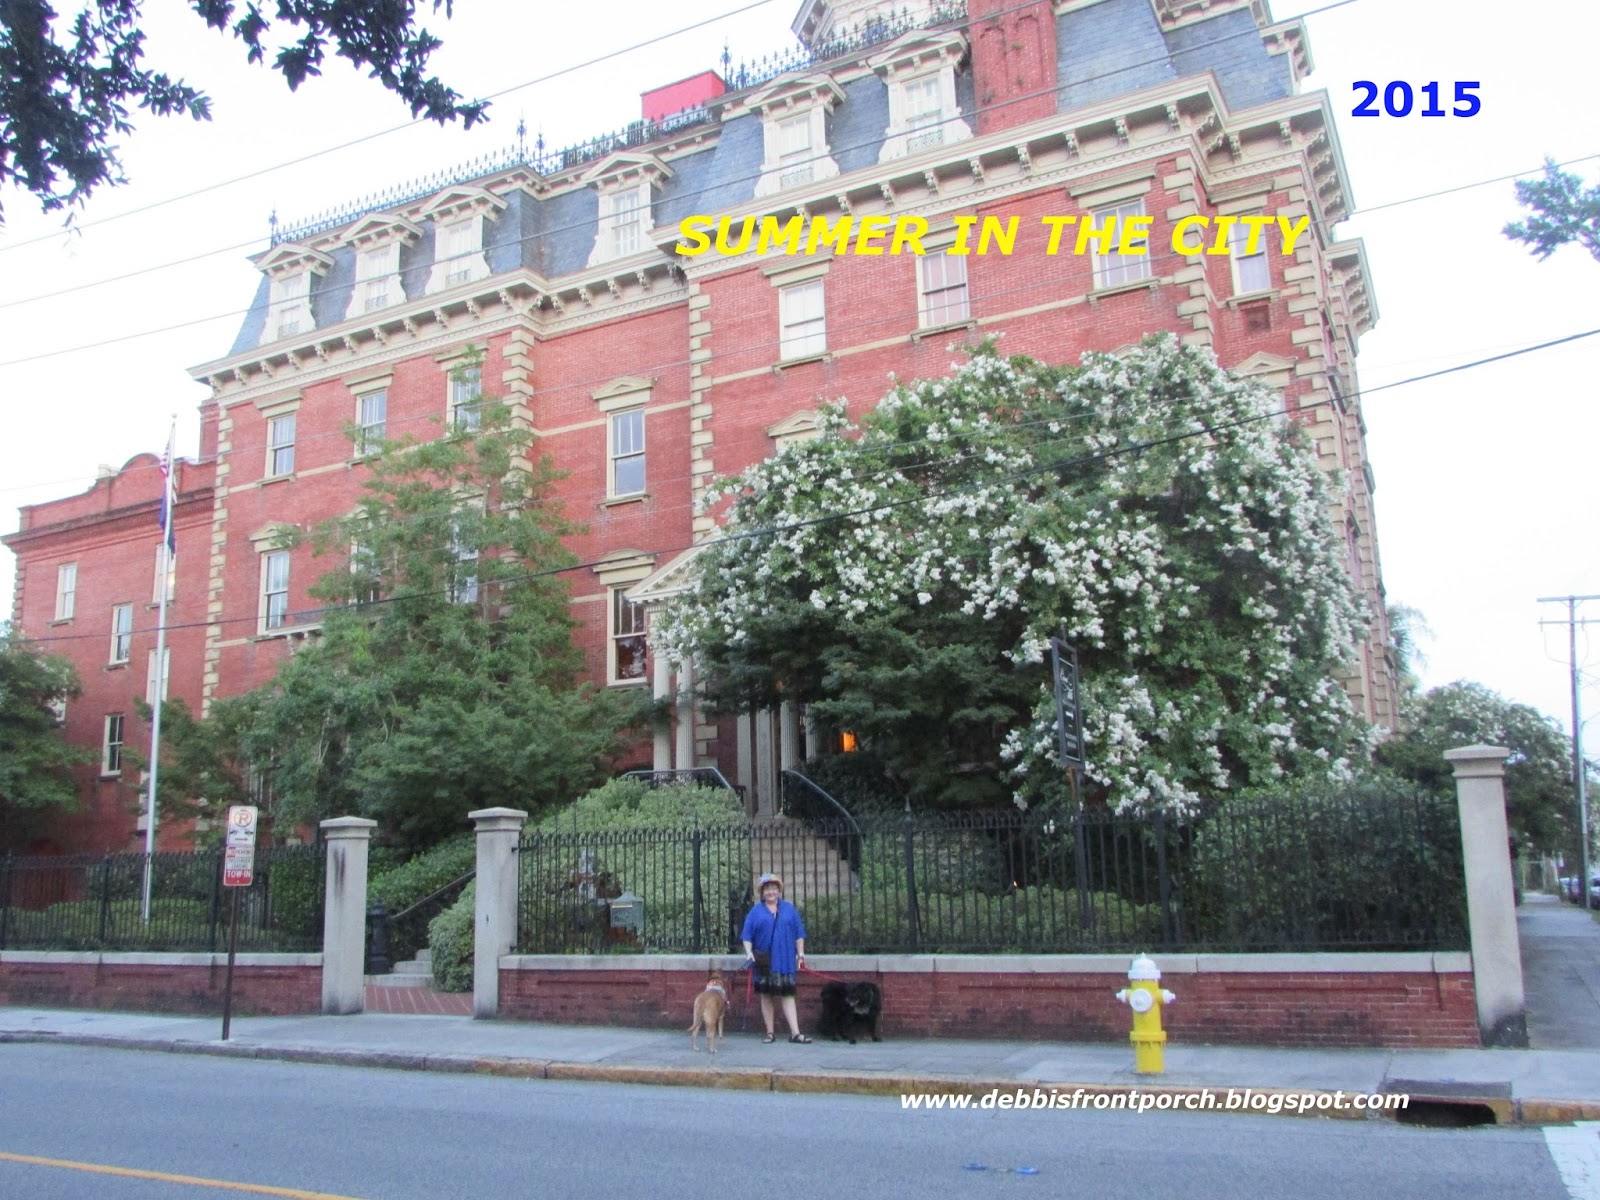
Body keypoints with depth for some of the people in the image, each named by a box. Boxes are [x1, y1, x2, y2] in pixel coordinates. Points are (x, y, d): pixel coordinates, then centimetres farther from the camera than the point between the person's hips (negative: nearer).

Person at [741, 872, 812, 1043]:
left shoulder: (789, 909, 10)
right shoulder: (756, 912, 6)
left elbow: (799, 933, 10)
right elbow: (747, 935, 2)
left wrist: (800, 953, 4)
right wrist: (749, 952, -11)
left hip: (785, 960, 0)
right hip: (764, 960, 0)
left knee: (787, 995, -4)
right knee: (766, 996, 5)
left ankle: (795, 1032, -8)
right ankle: (770, 1032, 12)